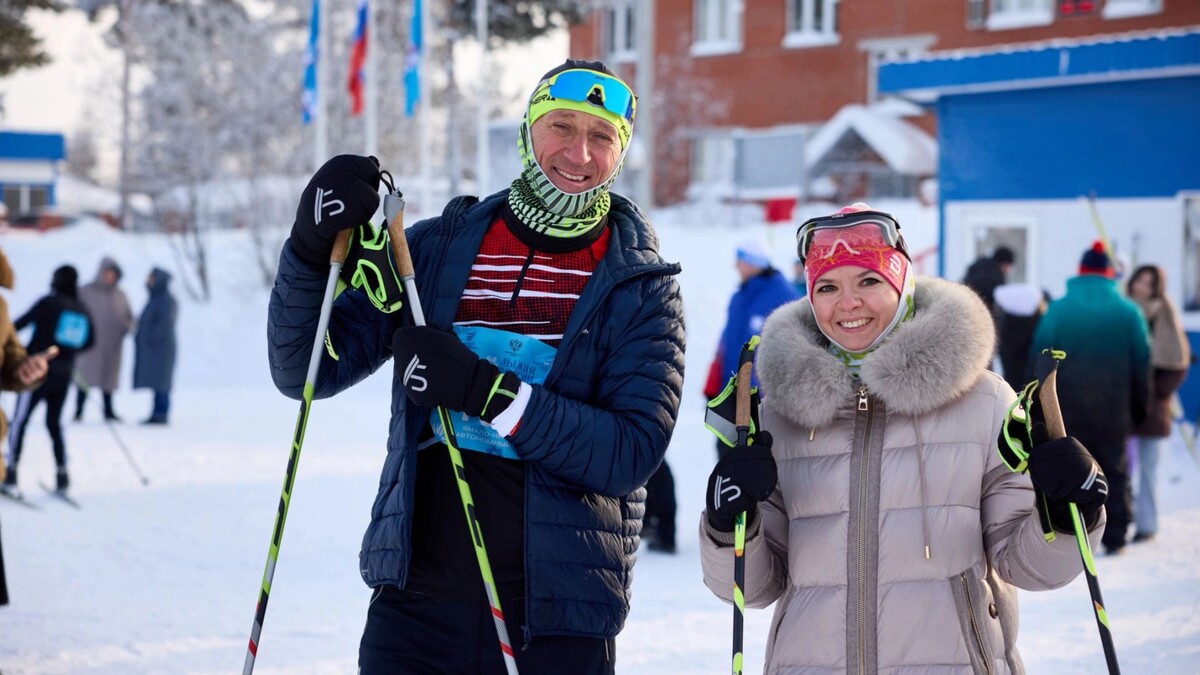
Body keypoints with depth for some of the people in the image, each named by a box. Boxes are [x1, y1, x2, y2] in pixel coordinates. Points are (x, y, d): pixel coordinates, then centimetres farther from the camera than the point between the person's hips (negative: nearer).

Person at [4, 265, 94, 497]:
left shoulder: (49, 303, -9)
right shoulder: (82, 311, 7)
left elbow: (20, 323, -10)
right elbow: (89, 341, 15)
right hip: (64, 375, 5)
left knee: (19, 422, -2)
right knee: (54, 423, 19)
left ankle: (11, 475, -11)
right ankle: (62, 475, 14)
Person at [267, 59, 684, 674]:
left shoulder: (641, 288, -1)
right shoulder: (437, 249, 4)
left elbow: (634, 451, -13)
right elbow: (305, 370, 3)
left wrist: (486, 392, -22)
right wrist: (313, 247, -13)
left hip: (557, 617, -1)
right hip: (416, 601, 1)